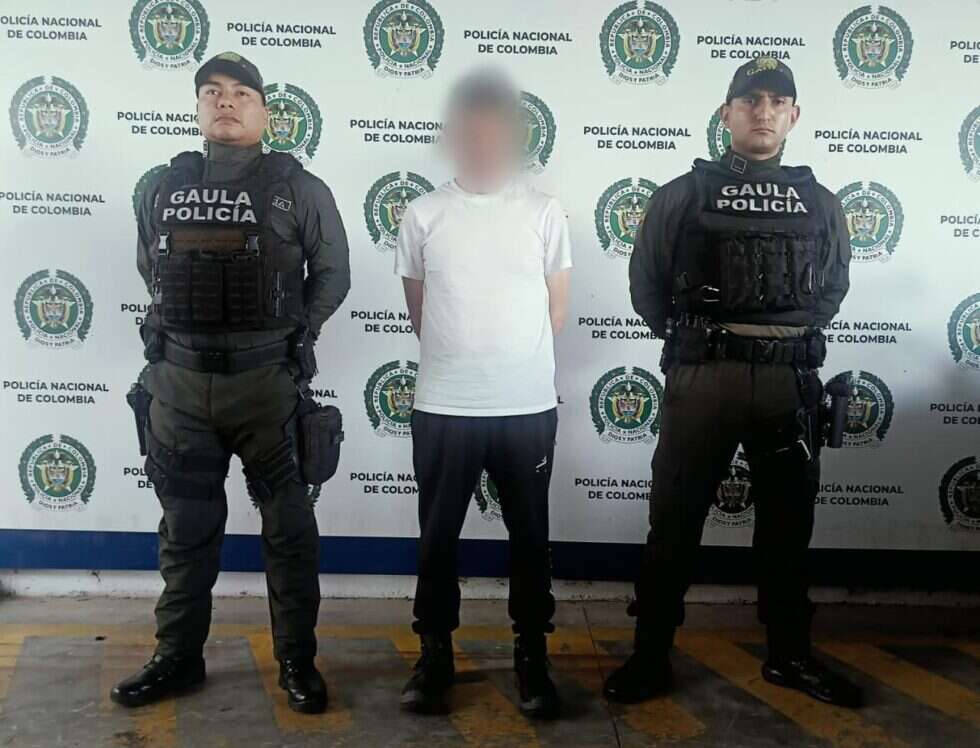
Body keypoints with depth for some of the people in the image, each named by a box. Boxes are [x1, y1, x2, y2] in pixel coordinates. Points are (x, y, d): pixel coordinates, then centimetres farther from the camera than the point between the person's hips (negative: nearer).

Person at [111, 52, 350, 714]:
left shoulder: (298, 189, 0)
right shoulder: (164, 187, 8)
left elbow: (333, 273, 5)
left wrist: (292, 334, 1)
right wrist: (181, 329, 12)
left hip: (268, 380, -3)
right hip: (179, 379, 3)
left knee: (288, 527, 5)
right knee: (186, 526, 13)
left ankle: (298, 660, 20)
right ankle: (178, 657, 28)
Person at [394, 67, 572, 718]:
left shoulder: (544, 212, 1)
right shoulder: (423, 216, 1)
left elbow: (557, 310, 7)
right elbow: (419, 312, 9)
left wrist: (513, 359, 9)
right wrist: (466, 357, 10)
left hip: (529, 406, 0)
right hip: (443, 406, 0)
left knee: (530, 536, 9)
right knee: (438, 536, 8)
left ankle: (533, 657, 23)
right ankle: (435, 655, 23)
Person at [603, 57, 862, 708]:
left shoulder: (821, 204, 11)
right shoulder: (682, 196, 3)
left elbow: (834, 288, 21)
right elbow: (647, 286, 9)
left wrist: (792, 339, 11)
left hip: (791, 380, 3)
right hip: (701, 378, -2)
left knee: (788, 523, 12)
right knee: (675, 522, 2)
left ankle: (789, 654, 28)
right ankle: (651, 656, 14)